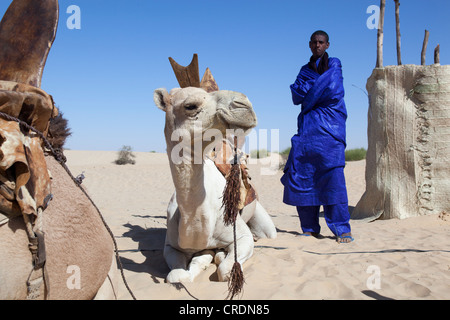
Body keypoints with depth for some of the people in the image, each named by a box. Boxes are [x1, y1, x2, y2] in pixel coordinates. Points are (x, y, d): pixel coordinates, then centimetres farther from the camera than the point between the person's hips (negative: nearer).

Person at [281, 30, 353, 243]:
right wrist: (315, 76, -4)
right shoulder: (306, 69, 22)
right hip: (307, 128, 4)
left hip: (329, 128, -4)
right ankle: (310, 227, 5)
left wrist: (307, 99, 1)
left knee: (332, 174, -16)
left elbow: (333, 93, -9)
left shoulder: (334, 65, 10)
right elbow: (296, 97, 5)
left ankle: (342, 229, -10)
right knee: (300, 175, -4)